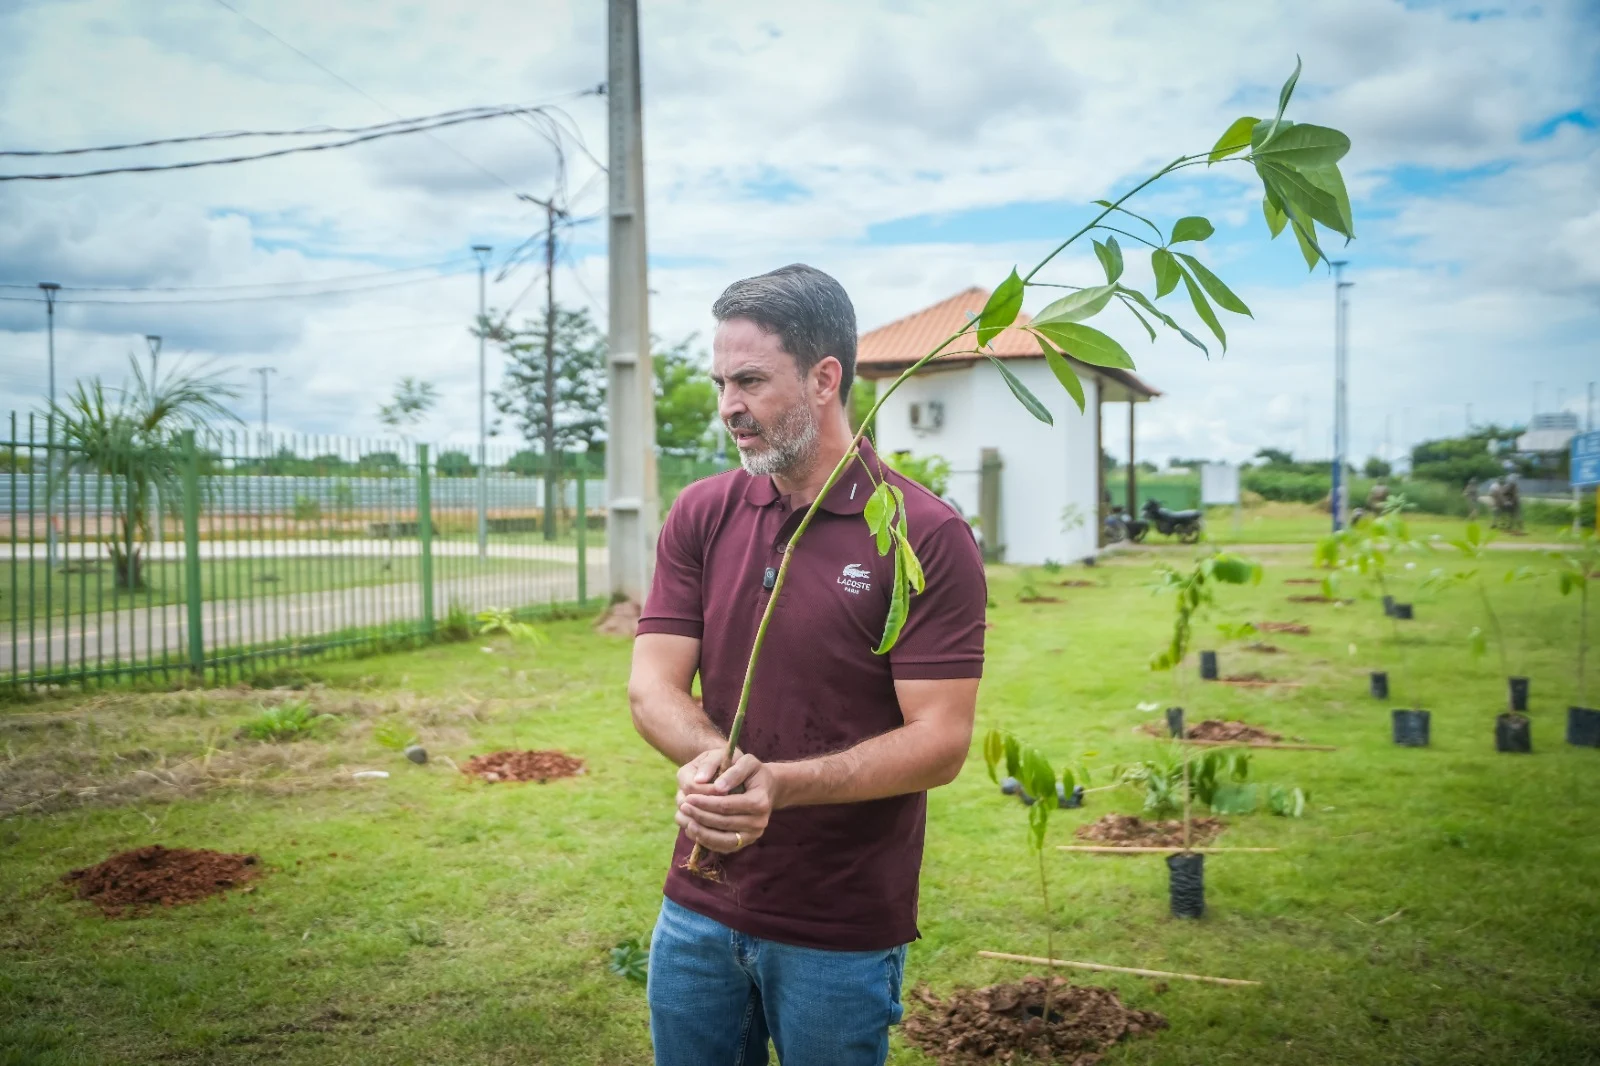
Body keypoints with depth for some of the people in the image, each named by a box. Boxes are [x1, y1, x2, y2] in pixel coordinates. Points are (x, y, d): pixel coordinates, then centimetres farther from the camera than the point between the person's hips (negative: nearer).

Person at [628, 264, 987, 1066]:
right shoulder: (700, 515, 1)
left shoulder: (929, 536, -14)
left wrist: (780, 783, -28)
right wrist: (711, 758, -25)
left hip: (843, 932, -4)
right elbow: (652, 685, -4)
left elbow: (940, 742, -16)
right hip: (697, 909, 4)